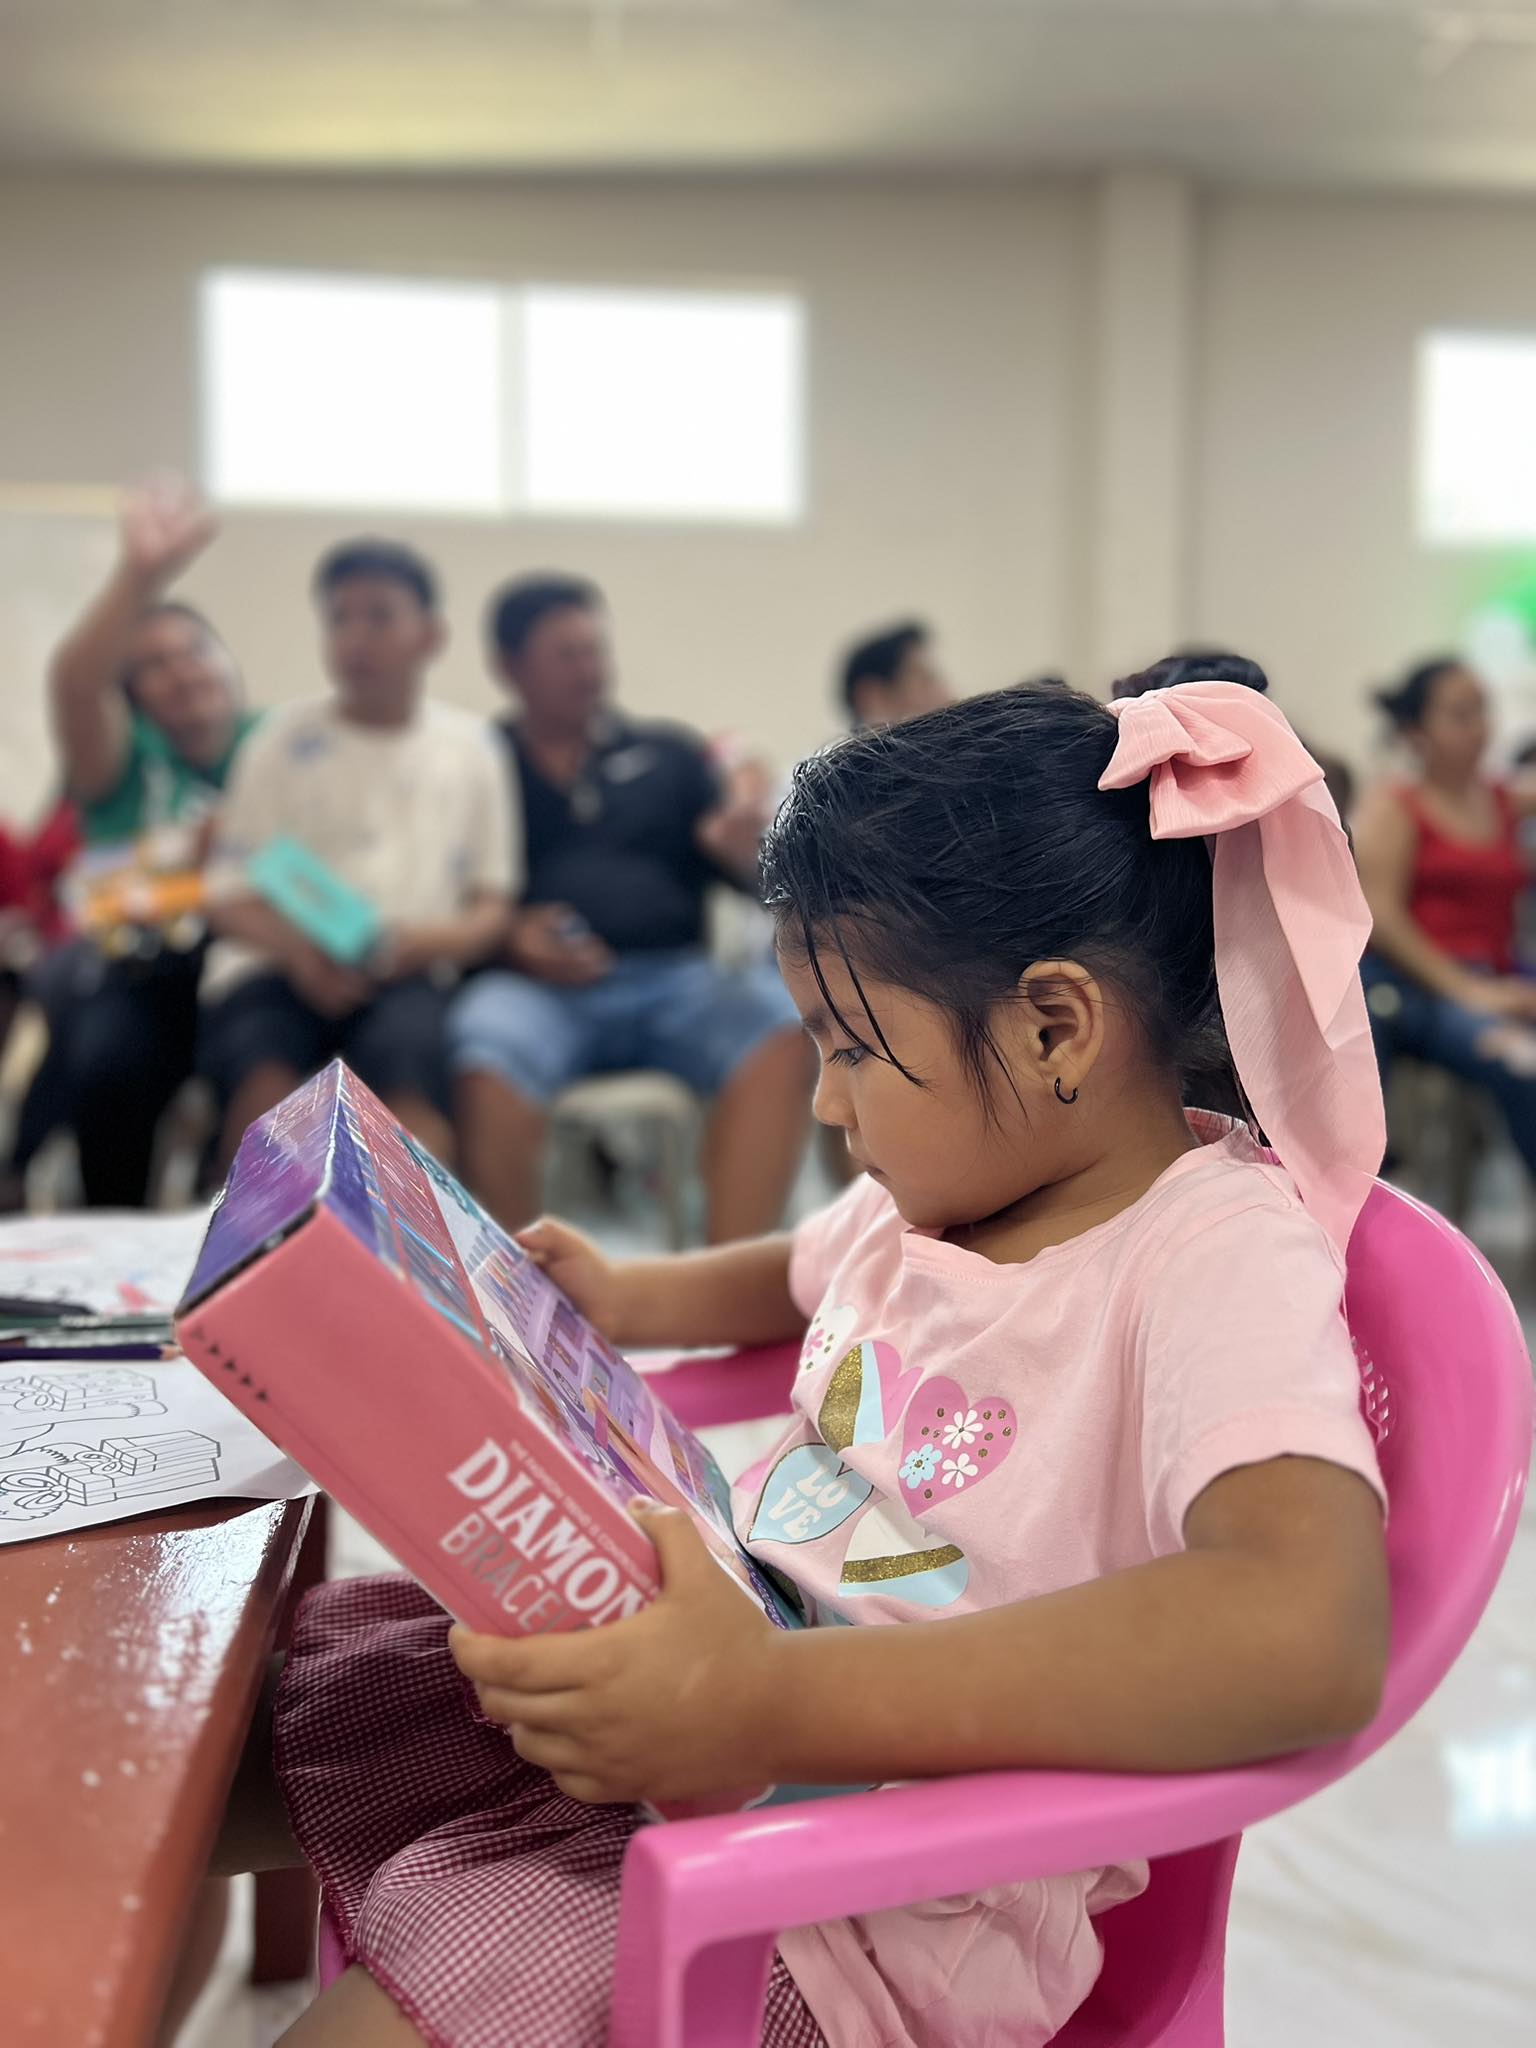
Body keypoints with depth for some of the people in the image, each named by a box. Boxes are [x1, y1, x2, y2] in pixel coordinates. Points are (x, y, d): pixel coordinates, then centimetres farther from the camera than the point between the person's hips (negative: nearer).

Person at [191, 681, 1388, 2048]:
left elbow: (1311, 1639, -40)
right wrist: (628, 1300, 12)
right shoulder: (930, 1193, 5)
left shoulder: (1221, 1260, -21)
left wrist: (767, 1707, -44)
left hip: (894, 1887, -8)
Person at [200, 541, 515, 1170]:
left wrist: (425, 941, -10)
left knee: (407, 1056, -35)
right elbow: (230, 899, 7)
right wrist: (297, 950, -16)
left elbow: (492, 903, 14)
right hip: (276, 962, 0)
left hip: (406, 974, 0)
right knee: (265, 1074, -34)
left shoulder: (467, 746, 15)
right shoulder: (288, 738, 11)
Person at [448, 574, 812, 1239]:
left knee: (783, 1031, -29)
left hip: (672, 977, 2)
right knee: (489, 1062, -36)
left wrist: (749, 854, -8)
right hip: (535, 984, -2)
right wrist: (511, 936, -14)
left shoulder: (672, 756, 23)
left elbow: (765, 880, 16)